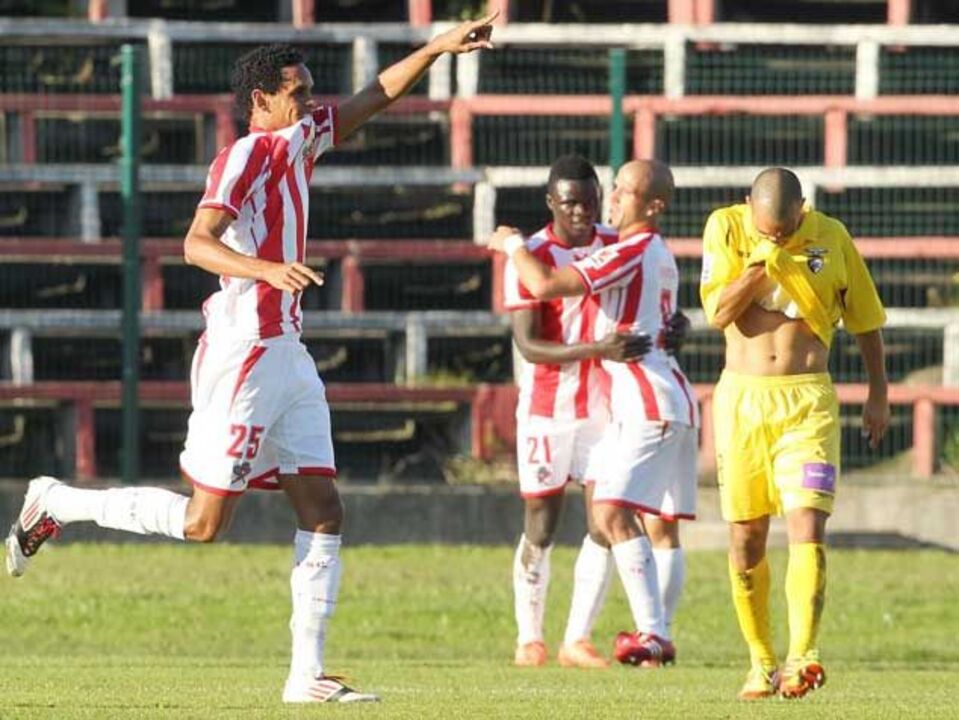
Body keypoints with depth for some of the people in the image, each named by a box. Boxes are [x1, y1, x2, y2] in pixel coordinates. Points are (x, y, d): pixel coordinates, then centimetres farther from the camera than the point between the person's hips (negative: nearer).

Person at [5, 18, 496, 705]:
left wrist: (438, 48, 16)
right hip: (244, 356, -9)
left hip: (287, 356, 9)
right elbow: (197, 243, -23)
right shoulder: (245, 155, -12)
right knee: (203, 522, -5)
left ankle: (308, 675, -1)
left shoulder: (299, 140, 14)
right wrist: (268, 268, -38)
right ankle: (55, 502, 12)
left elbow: (375, 96, 26)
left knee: (324, 513, 0)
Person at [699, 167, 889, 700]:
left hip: (808, 401, -1)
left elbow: (864, 317, 13)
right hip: (742, 397, 1)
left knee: (808, 526, -16)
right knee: (746, 537, 3)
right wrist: (759, 264, -21)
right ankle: (760, 661, 16)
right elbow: (719, 313, -8)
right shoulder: (725, 227, -1)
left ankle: (800, 659, -26)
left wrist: (878, 394, 15)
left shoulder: (831, 237, 1)